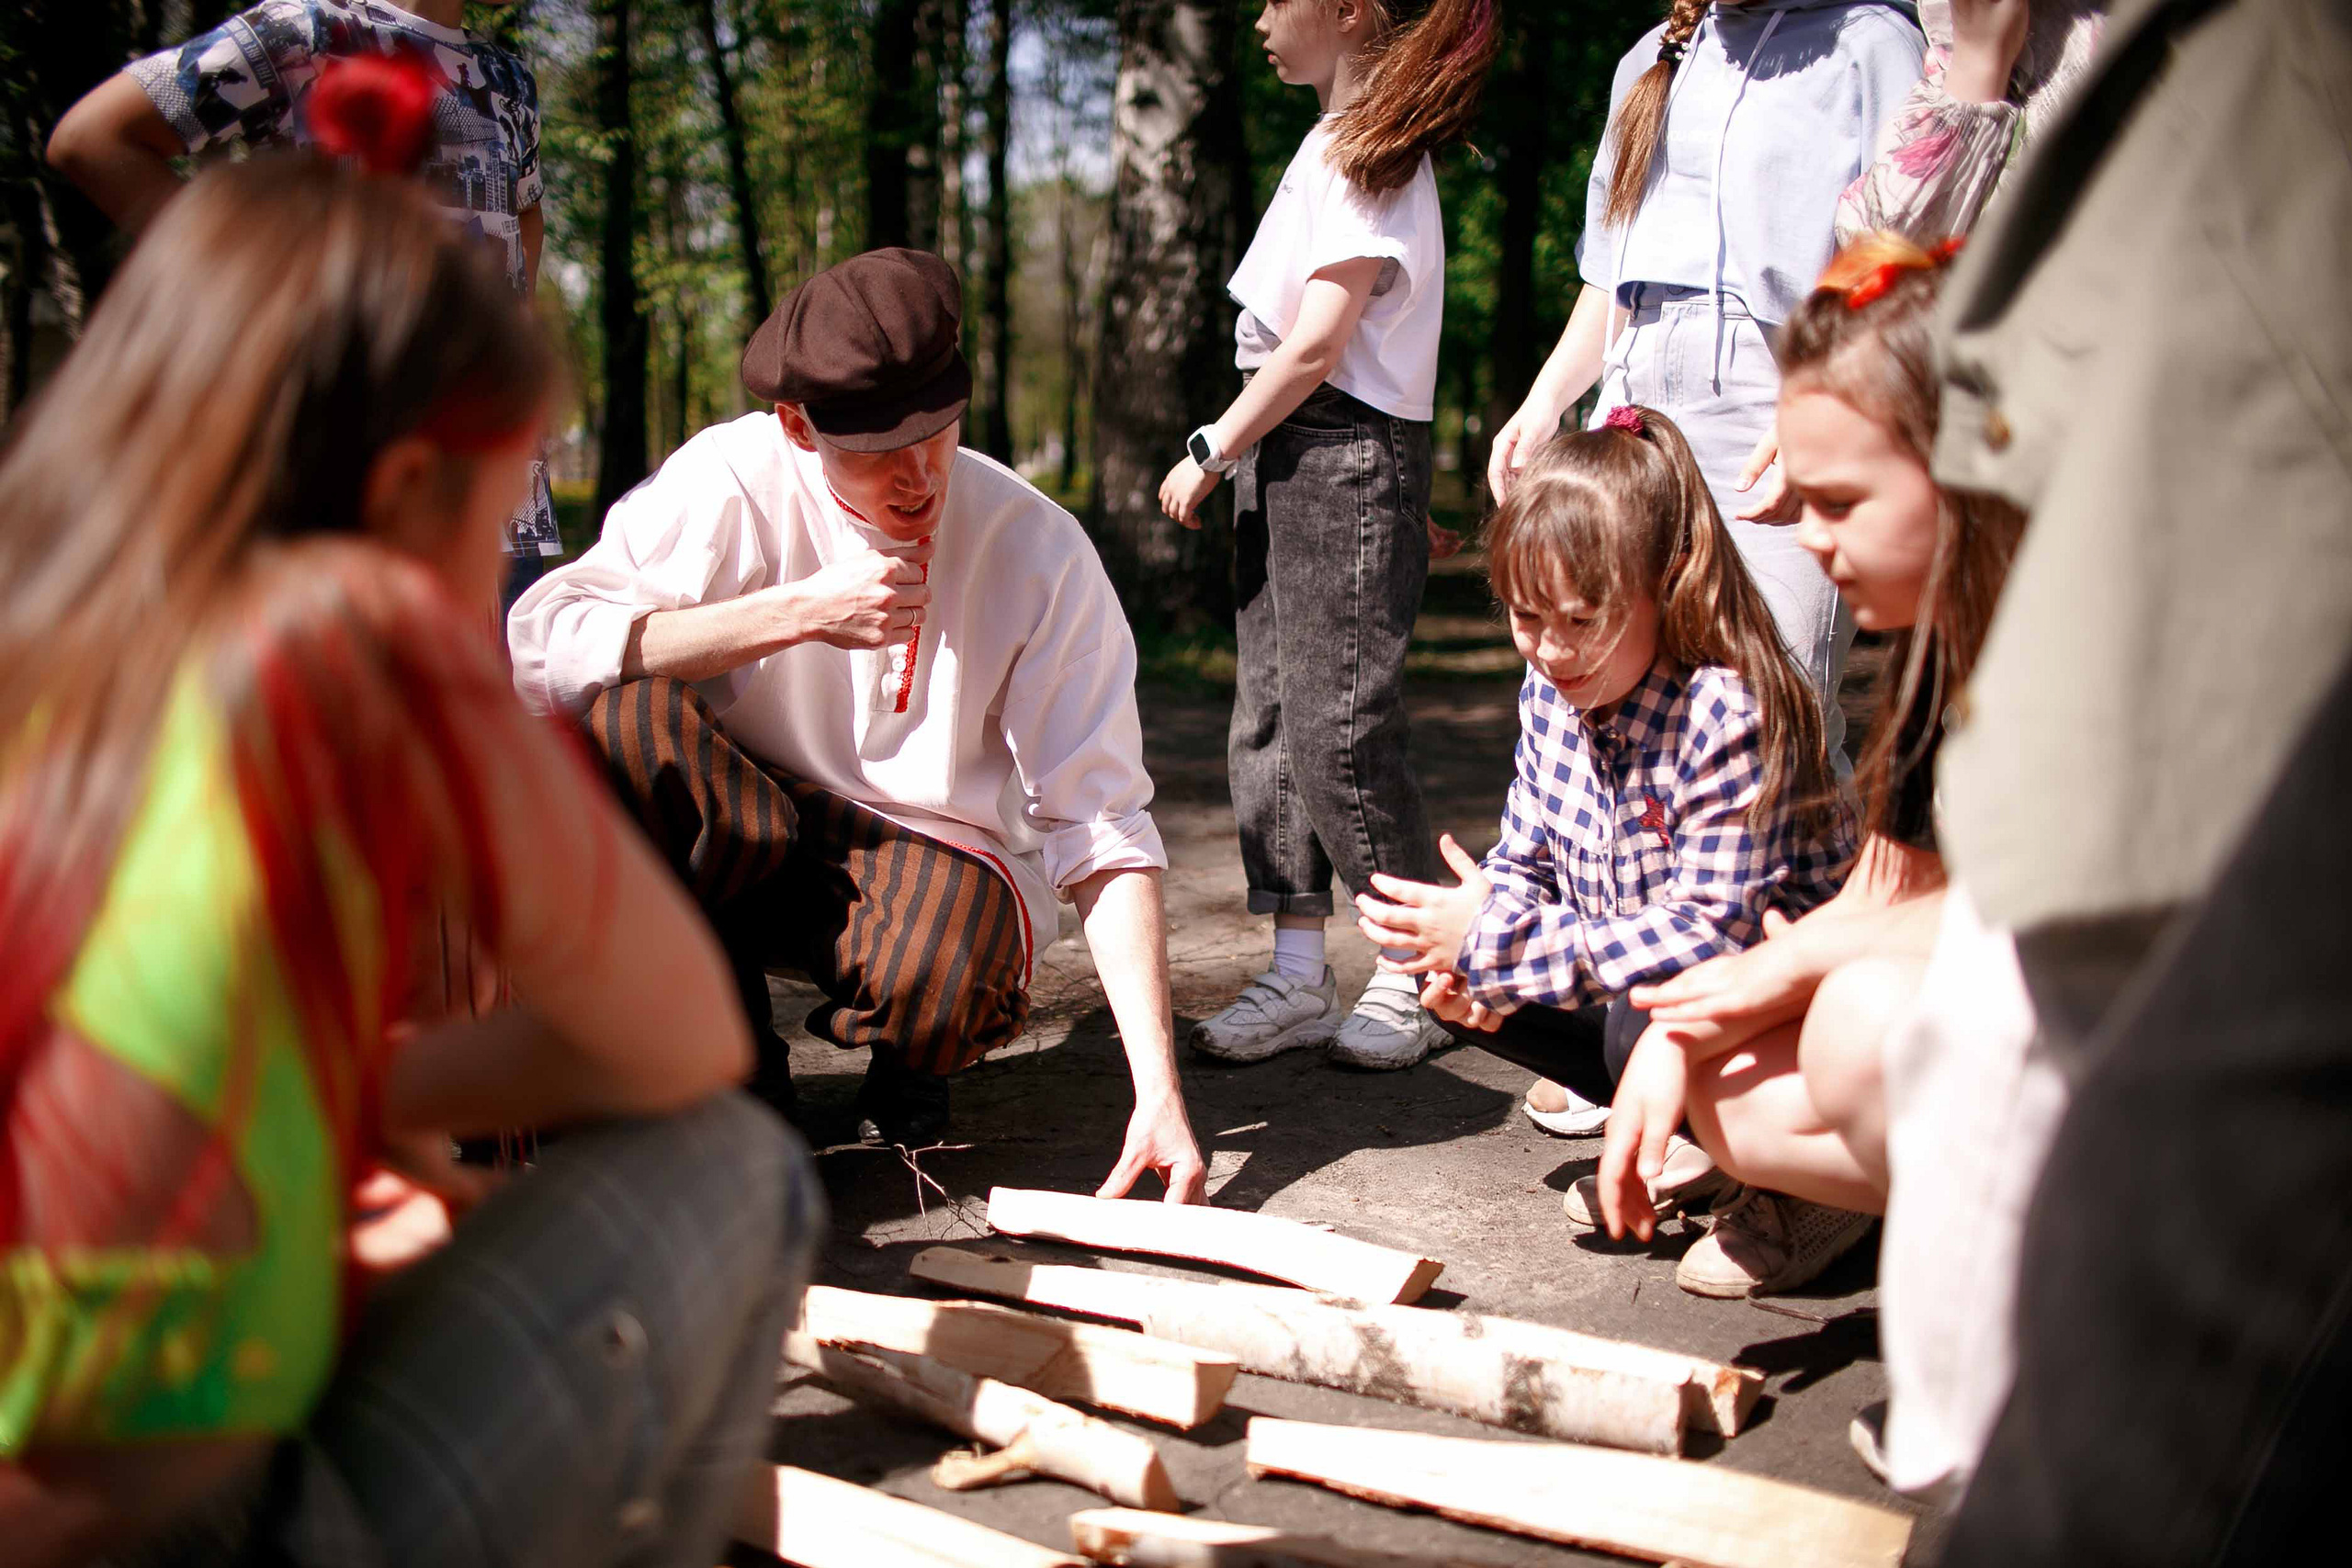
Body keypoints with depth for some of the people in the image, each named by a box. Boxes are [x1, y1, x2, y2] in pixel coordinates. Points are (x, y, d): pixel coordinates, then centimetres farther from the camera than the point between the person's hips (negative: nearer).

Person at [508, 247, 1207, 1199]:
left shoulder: (1040, 554, -14)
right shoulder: (733, 485, -14)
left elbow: (1103, 832, -15)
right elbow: (535, 647, -25)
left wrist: (1158, 1091, -26)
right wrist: (797, 614, -30)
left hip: (941, 850, -1)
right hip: (737, 842, 1)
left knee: (934, 978, -36)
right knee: (629, 716, -30)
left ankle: (907, 1059, 6)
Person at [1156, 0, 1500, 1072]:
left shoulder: (1370, 154, -12)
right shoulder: (1340, 143, 18)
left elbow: (1315, 347, -17)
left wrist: (1211, 451, -10)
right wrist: (1233, 456, 11)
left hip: (1344, 458, -10)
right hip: (1285, 457, 10)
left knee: (1339, 722, -6)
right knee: (1269, 718, 8)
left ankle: (1412, 976, 7)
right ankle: (1299, 974, 13)